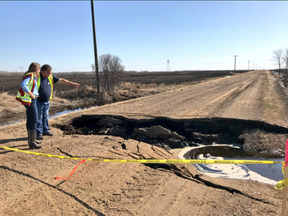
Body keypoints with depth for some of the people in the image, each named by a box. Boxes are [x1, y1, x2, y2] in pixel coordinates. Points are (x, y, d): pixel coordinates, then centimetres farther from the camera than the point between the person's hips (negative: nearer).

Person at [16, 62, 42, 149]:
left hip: (33, 100, 10)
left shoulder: (33, 77, 14)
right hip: (30, 100, -10)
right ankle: (32, 143, -5)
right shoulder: (29, 76, -15)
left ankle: (31, 139, 28)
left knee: (30, 120, 16)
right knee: (34, 120, -9)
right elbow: (23, 85, -31)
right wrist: (31, 94, -24)